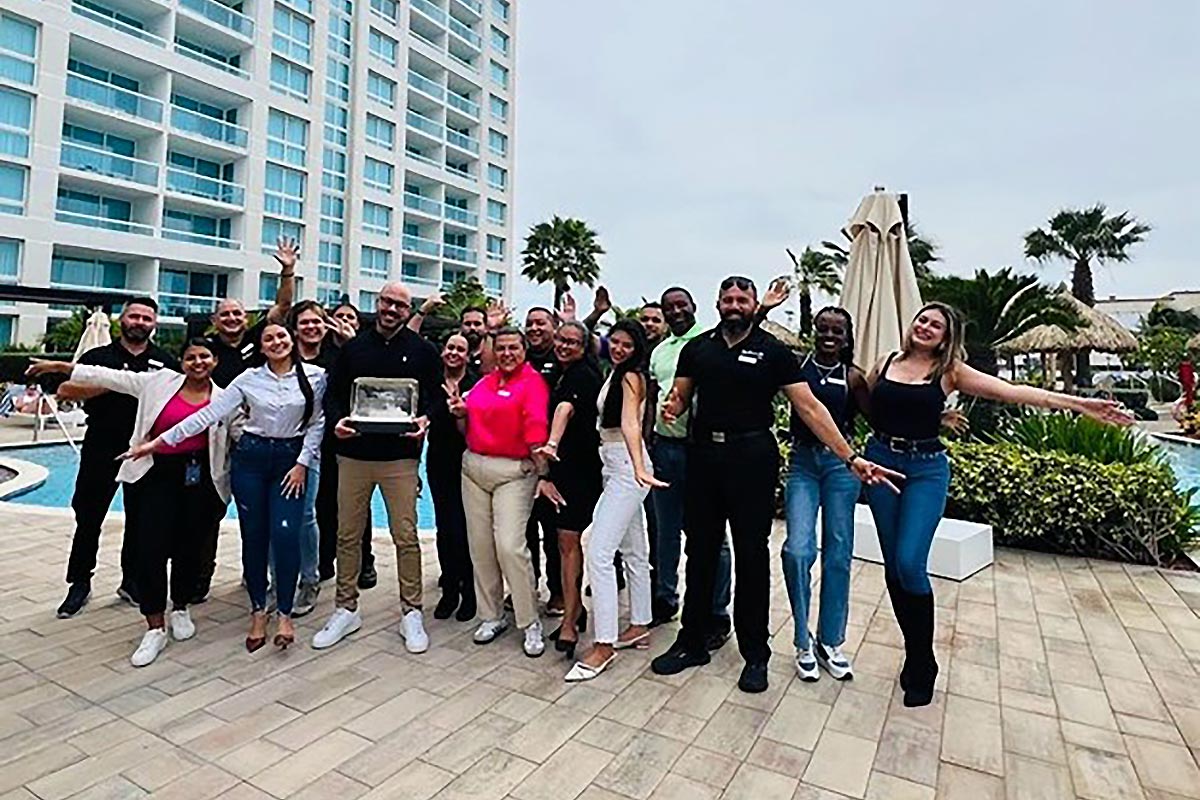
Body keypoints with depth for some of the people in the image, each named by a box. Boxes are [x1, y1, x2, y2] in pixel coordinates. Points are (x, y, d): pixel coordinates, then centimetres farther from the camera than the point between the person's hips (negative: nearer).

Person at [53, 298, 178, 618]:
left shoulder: (165, 362, 6)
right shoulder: (98, 357, 4)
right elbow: (65, 390, -4)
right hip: (101, 450, 0)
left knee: (140, 519, 9)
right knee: (88, 518, 6)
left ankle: (132, 581, 22)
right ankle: (80, 583, 20)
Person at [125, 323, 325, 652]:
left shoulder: (315, 376, -3)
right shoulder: (249, 379, 0)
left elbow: (316, 423, 0)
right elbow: (209, 414, -2)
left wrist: (302, 463, -5)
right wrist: (158, 441, -6)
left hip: (291, 460, -2)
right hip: (250, 458, 2)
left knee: (285, 535, -11)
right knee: (253, 536, 6)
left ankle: (285, 613, 4)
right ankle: (258, 611, 21)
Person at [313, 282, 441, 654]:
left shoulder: (422, 350, 4)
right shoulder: (353, 347, 10)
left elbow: (437, 396, 5)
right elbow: (334, 393, 12)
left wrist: (425, 420, -15)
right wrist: (338, 420, -7)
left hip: (400, 455, -2)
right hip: (353, 454, 3)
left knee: (406, 536, 0)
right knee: (348, 535, 10)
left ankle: (411, 612, 15)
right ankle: (346, 609, 26)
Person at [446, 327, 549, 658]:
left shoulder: (533, 382, -5)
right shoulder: (483, 382, 14)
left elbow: (536, 430, -17)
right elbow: (467, 431, 20)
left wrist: (544, 473, -26)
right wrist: (461, 414, -1)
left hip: (514, 472, -6)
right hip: (474, 466, 6)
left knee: (510, 545, -12)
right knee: (480, 544, 9)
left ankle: (530, 622, 4)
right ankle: (492, 616, 24)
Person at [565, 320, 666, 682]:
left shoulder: (631, 376, -11)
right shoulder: (615, 373, 17)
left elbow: (630, 425, -27)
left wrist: (639, 469, -40)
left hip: (626, 469, -10)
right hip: (615, 467, 10)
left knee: (598, 552, -12)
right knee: (633, 551, 16)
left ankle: (604, 645, -5)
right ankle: (639, 626, 29)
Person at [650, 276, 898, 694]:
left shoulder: (772, 350, -1)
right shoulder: (697, 347, 7)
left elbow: (809, 407, -5)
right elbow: (680, 396, 11)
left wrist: (850, 456, -10)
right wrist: (672, 406, -15)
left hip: (752, 458, -3)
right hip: (704, 455, 3)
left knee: (752, 554, 6)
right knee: (700, 550, 11)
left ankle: (755, 654, 22)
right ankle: (692, 641, 27)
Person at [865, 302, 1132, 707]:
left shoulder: (949, 371, 0)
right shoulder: (886, 363, 6)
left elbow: (1011, 392, -6)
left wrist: (1078, 404, -13)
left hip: (926, 469, -2)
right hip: (880, 460, 2)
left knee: (910, 563, -12)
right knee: (893, 565, 6)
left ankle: (922, 665, 9)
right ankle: (915, 653, 24)